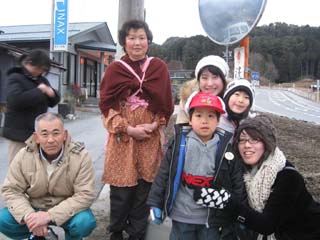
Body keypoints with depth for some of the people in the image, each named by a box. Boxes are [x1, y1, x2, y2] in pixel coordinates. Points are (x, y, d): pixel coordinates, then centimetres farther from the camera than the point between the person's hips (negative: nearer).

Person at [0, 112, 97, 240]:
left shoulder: (80, 156, -20)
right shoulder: (24, 156, -12)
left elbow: (85, 195, -23)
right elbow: (11, 190, -8)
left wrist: (50, 215, -32)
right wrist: (29, 216, -28)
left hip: (67, 211, -2)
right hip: (34, 209, 3)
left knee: (85, 222, -32)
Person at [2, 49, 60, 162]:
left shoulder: (42, 80, 14)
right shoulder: (15, 78, -7)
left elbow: (53, 101, 16)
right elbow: (15, 99, -25)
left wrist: (52, 93, -8)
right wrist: (39, 91, -18)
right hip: (20, 133, -6)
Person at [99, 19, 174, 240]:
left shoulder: (159, 67, 6)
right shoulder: (114, 69, 4)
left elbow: (166, 104, 5)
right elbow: (107, 106, 0)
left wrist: (154, 125, -10)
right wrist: (128, 129, -11)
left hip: (151, 137, 1)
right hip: (122, 137, -1)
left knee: (144, 188, 6)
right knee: (121, 189, 4)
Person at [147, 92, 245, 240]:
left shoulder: (226, 147, -7)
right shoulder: (179, 142, -9)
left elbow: (237, 183, -2)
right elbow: (164, 173, -4)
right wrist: (156, 204, -2)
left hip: (212, 218, 0)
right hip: (181, 216, 0)